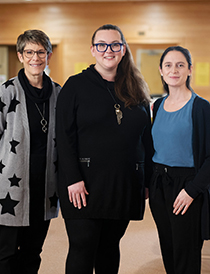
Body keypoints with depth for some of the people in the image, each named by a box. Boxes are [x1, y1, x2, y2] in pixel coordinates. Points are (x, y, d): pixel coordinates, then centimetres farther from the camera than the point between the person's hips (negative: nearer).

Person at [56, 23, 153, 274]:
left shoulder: (136, 91, 12)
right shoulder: (76, 85, 0)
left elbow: (146, 138, 14)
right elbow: (64, 136, -7)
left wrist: (148, 180, 8)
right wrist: (73, 179, -15)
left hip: (124, 185, 4)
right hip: (86, 184, -4)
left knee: (110, 246, 13)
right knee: (82, 249, -3)